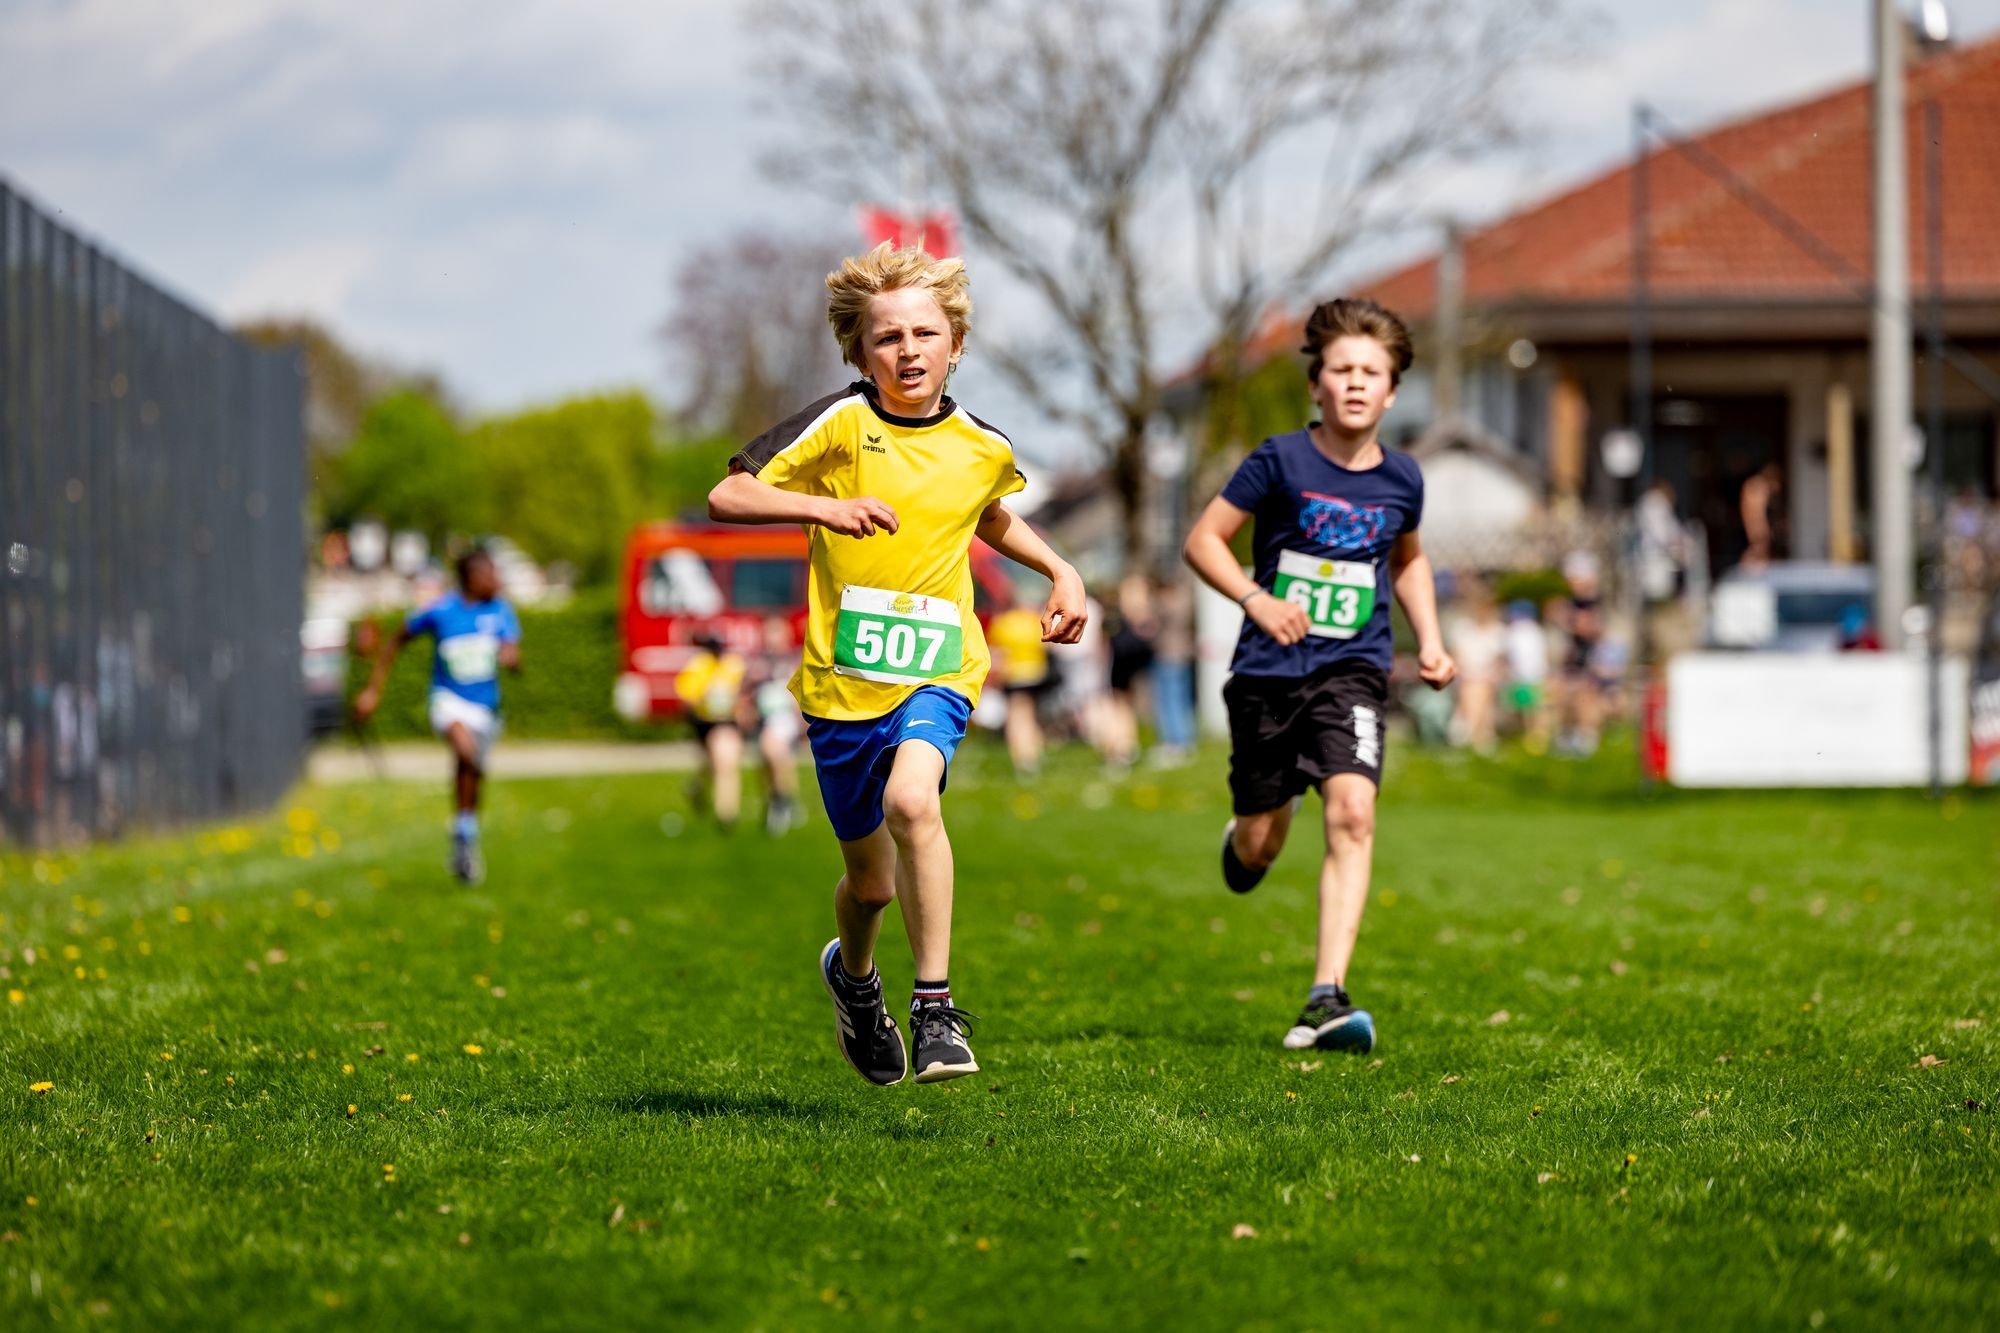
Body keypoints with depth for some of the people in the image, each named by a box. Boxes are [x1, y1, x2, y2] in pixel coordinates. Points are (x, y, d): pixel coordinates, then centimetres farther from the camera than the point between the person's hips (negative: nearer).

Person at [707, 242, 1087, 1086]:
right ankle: (853, 975, 47)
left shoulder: (982, 448, 4)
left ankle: (936, 1009, -25)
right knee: (872, 880, 10)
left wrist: (1059, 572, 15)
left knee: (911, 799, -32)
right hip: (842, 679, 0)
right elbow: (726, 499, -11)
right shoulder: (842, 424, -7)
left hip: (936, 671, 0)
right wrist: (825, 507, -24)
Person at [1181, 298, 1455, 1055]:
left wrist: (1430, 641, 12)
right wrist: (1255, 599, -20)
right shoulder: (1281, 462, -8)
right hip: (1270, 672, -1)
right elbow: (1203, 539, -4)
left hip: (1352, 672, 1)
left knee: (1352, 814, -21)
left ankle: (1327, 999, -24)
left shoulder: (1401, 479, 3)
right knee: (1260, 847, 9)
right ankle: (1241, 840, 51)